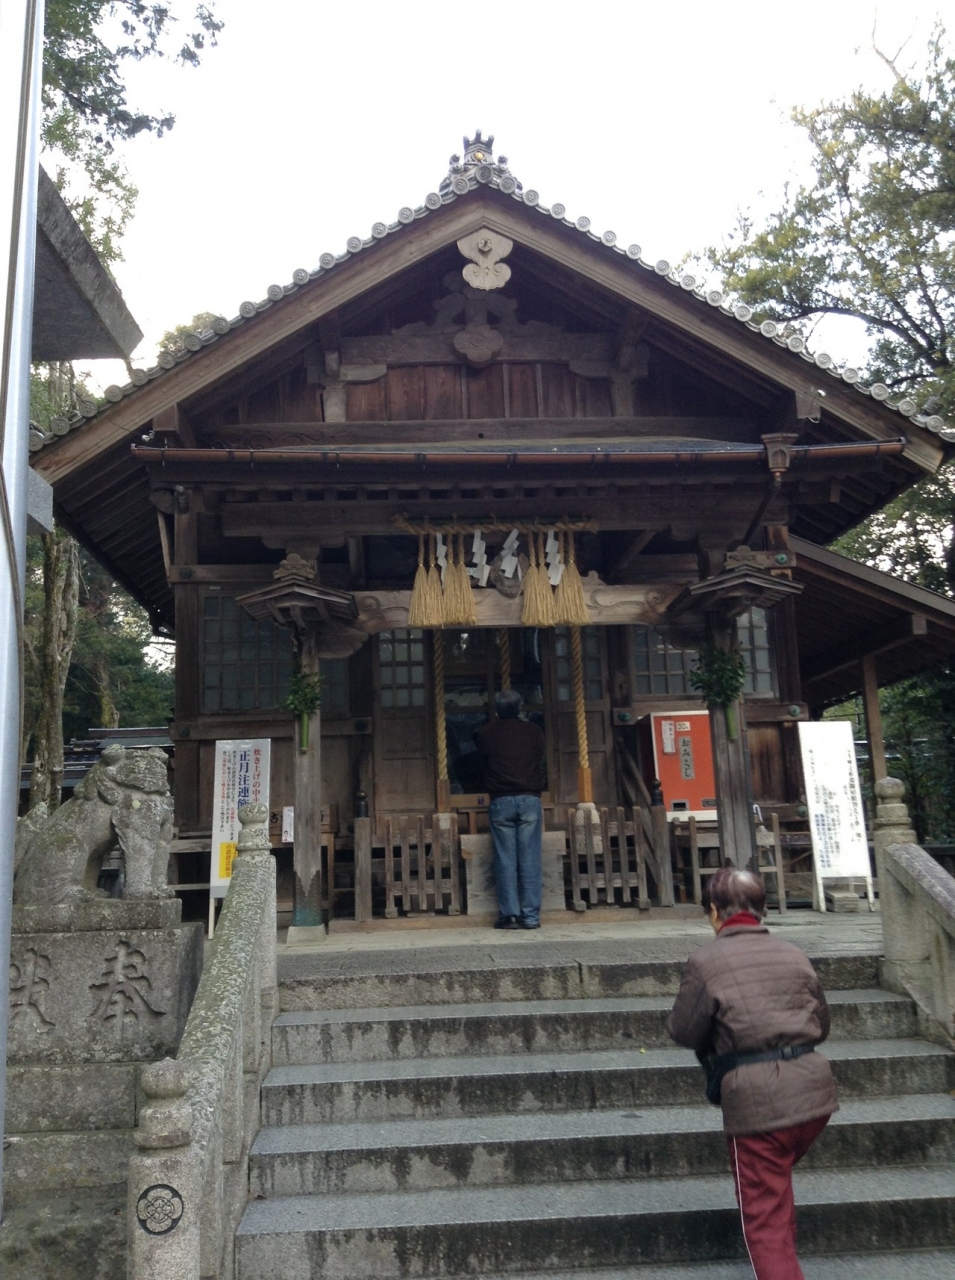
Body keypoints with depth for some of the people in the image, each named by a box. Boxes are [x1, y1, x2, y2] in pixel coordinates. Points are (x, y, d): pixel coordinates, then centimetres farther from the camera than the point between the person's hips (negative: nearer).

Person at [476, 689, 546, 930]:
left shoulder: (485, 734, 6)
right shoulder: (534, 731, 7)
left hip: (500, 801, 0)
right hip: (530, 799, 0)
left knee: (505, 860, 2)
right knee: (529, 860, 0)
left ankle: (509, 914, 0)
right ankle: (530, 916, 0)